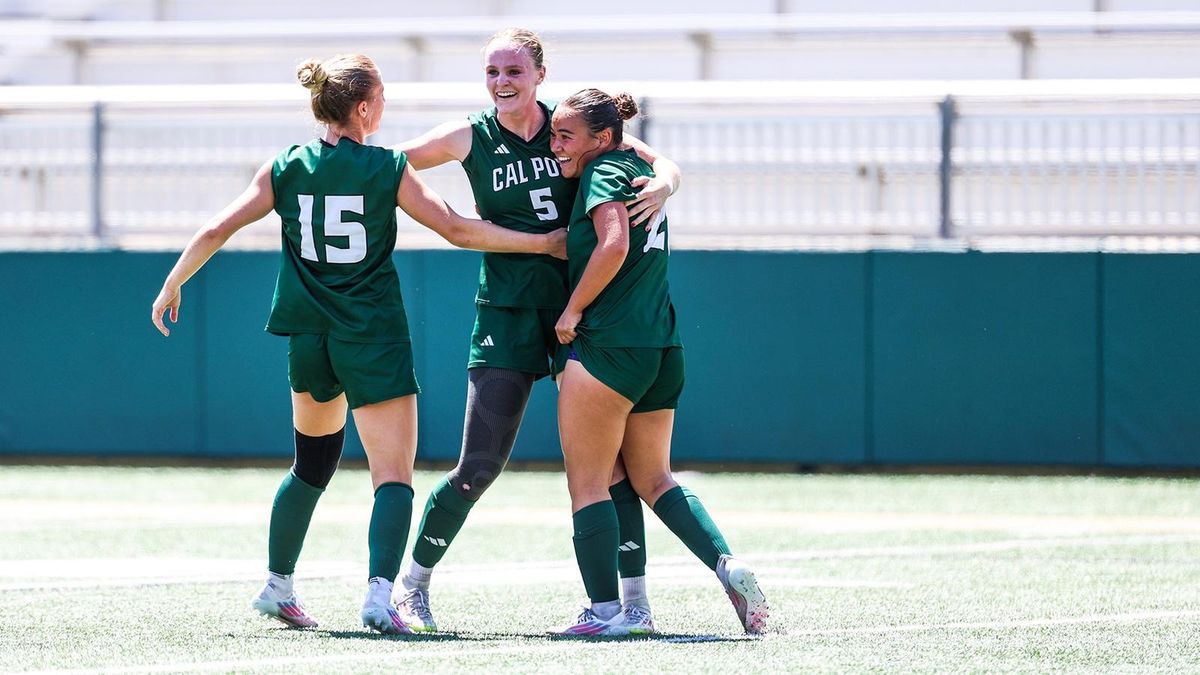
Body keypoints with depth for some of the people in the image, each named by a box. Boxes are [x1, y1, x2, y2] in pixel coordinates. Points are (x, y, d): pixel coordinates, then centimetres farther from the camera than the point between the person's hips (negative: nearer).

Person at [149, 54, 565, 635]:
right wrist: (543, 243, 4)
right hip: (375, 342, -5)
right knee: (393, 474, -7)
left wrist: (172, 286, 16)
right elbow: (457, 229, -5)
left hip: (307, 341, 5)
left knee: (312, 465, 25)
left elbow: (215, 231, 1)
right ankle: (380, 593, -27)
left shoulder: (285, 169, 2)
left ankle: (277, 586, 31)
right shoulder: (388, 169, -7)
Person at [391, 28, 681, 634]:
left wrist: (661, 185, -18)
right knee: (479, 466, -6)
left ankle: (635, 600, 1)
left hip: (580, 308, 1)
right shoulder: (471, 138, 0)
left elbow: (664, 165, 5)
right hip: (507, 315, -1)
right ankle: (413, 586, 10)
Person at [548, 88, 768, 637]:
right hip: (660, 348, 9)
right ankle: (728, 567, 1)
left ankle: (605, 609, -5)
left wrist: (573, 309, -15)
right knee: (652, 478, 18)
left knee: (587, 483, 0)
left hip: (606, 345, -9)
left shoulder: (604, 172, -9)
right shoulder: (636, 165, 16)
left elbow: (614, 244, -24)